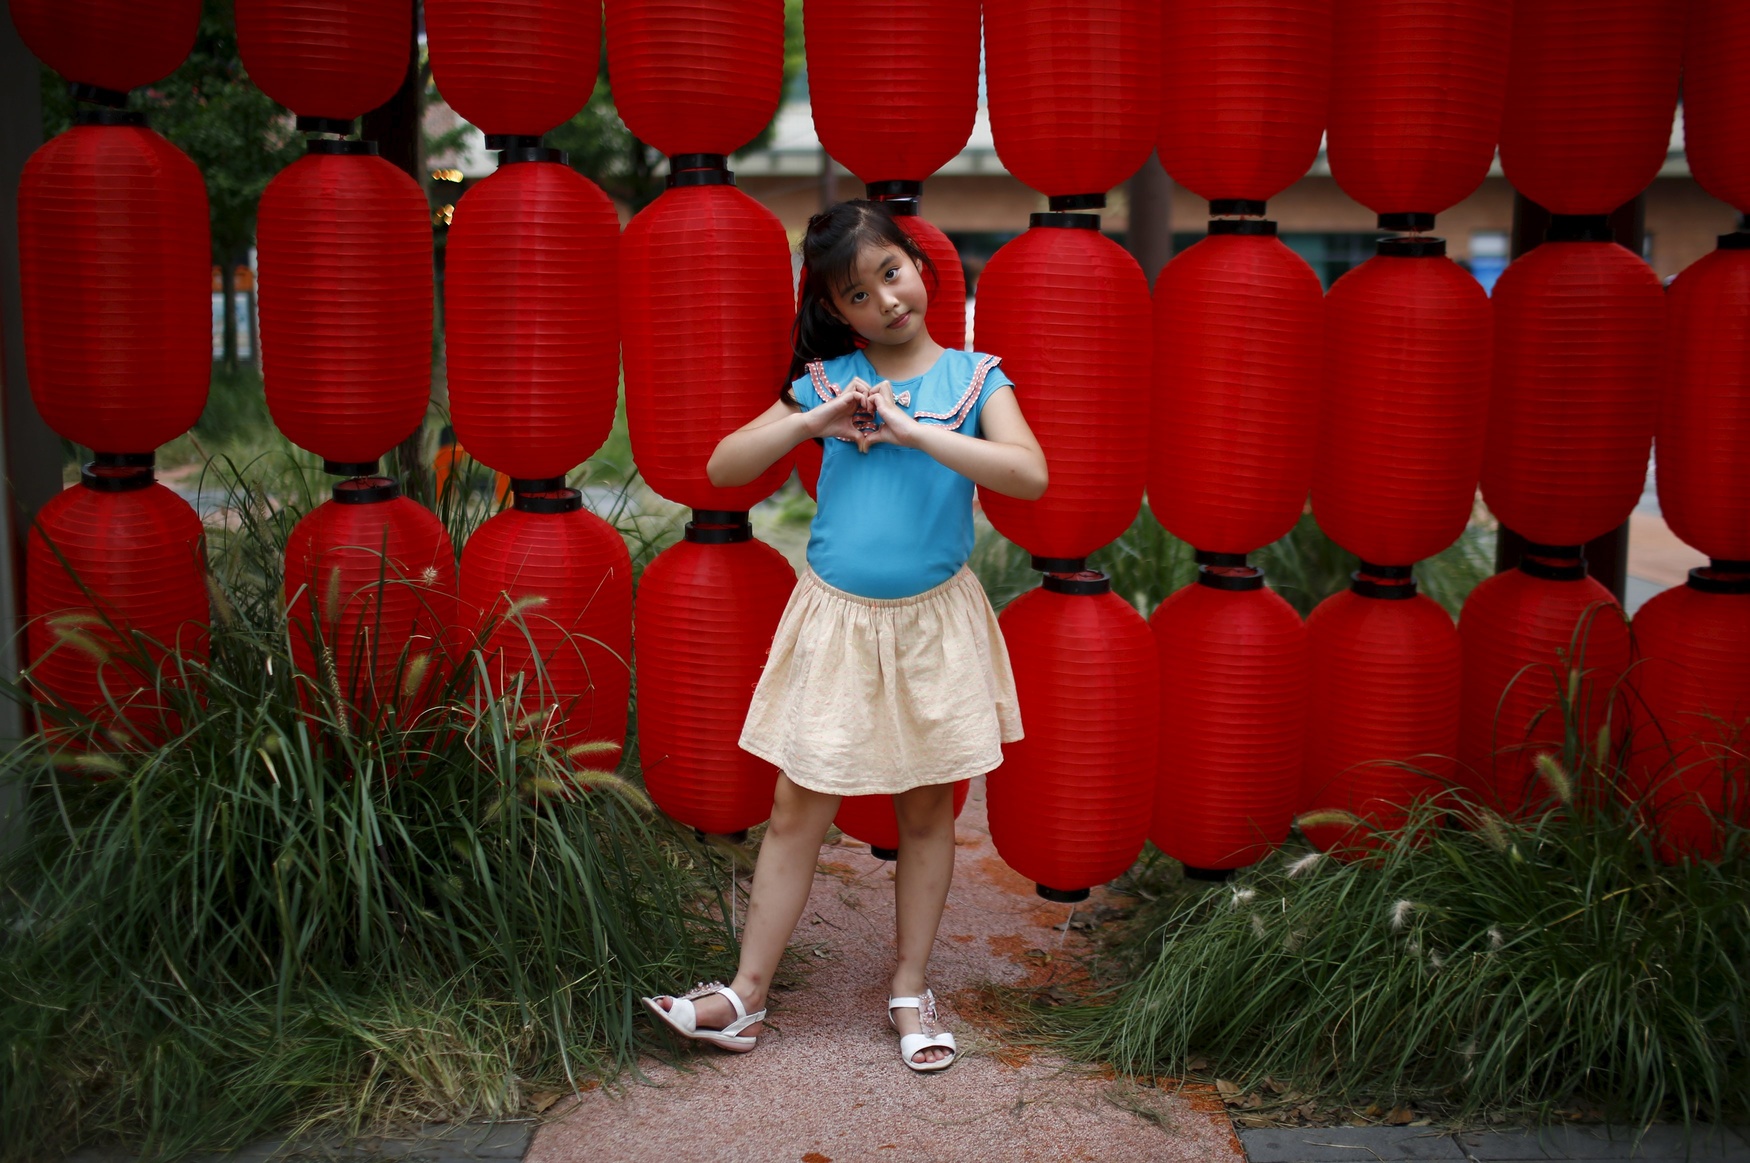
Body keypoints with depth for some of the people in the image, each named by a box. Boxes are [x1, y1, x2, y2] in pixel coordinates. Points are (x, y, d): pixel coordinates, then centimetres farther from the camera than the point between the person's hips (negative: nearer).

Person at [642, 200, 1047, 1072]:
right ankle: (747, 996, 11)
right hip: (836, 618, 1)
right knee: (798, 806, 2)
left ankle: (910, 993, 23)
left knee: (926, 808, 9)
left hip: (934, 620, 0)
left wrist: (913, 430, -23)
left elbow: (1031, 476, -19)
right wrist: (811, 422, -13)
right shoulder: (827, 381, 1)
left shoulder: (973, 377, -2)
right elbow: (722, 468, 0)